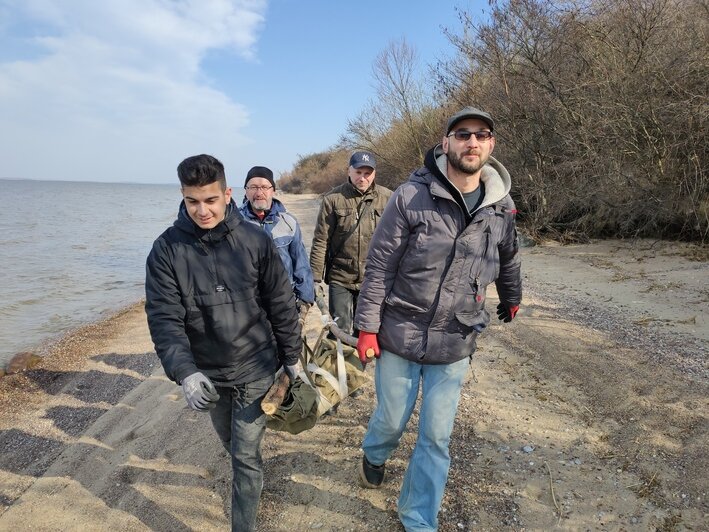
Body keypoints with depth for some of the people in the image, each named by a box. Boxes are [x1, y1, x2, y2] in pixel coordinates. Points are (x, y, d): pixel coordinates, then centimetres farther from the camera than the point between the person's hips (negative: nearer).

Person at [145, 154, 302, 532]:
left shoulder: (255, 240, -13)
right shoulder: (167, 250, -11)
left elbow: (281, 305, -5)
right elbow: (164, 318, -15)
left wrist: (291, 355, 1)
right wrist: (184, 371, -28)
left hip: (255, 368, -2)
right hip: (207, 372, 3)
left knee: (246, 454, 4)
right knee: (231, 443, 25)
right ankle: (249, 477, 56)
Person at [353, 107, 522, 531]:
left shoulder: (502, 207, 0)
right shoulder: (412, 197, -12)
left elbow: (508, 261, 19)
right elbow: (379, 266, -9)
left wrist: (512, 299, 32)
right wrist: (368, 327, -9)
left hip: (455, 346, 2)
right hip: (399, 337, -2)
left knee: (437, 438, 9)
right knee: (392, 419, 16)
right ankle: (374, 455, 53)